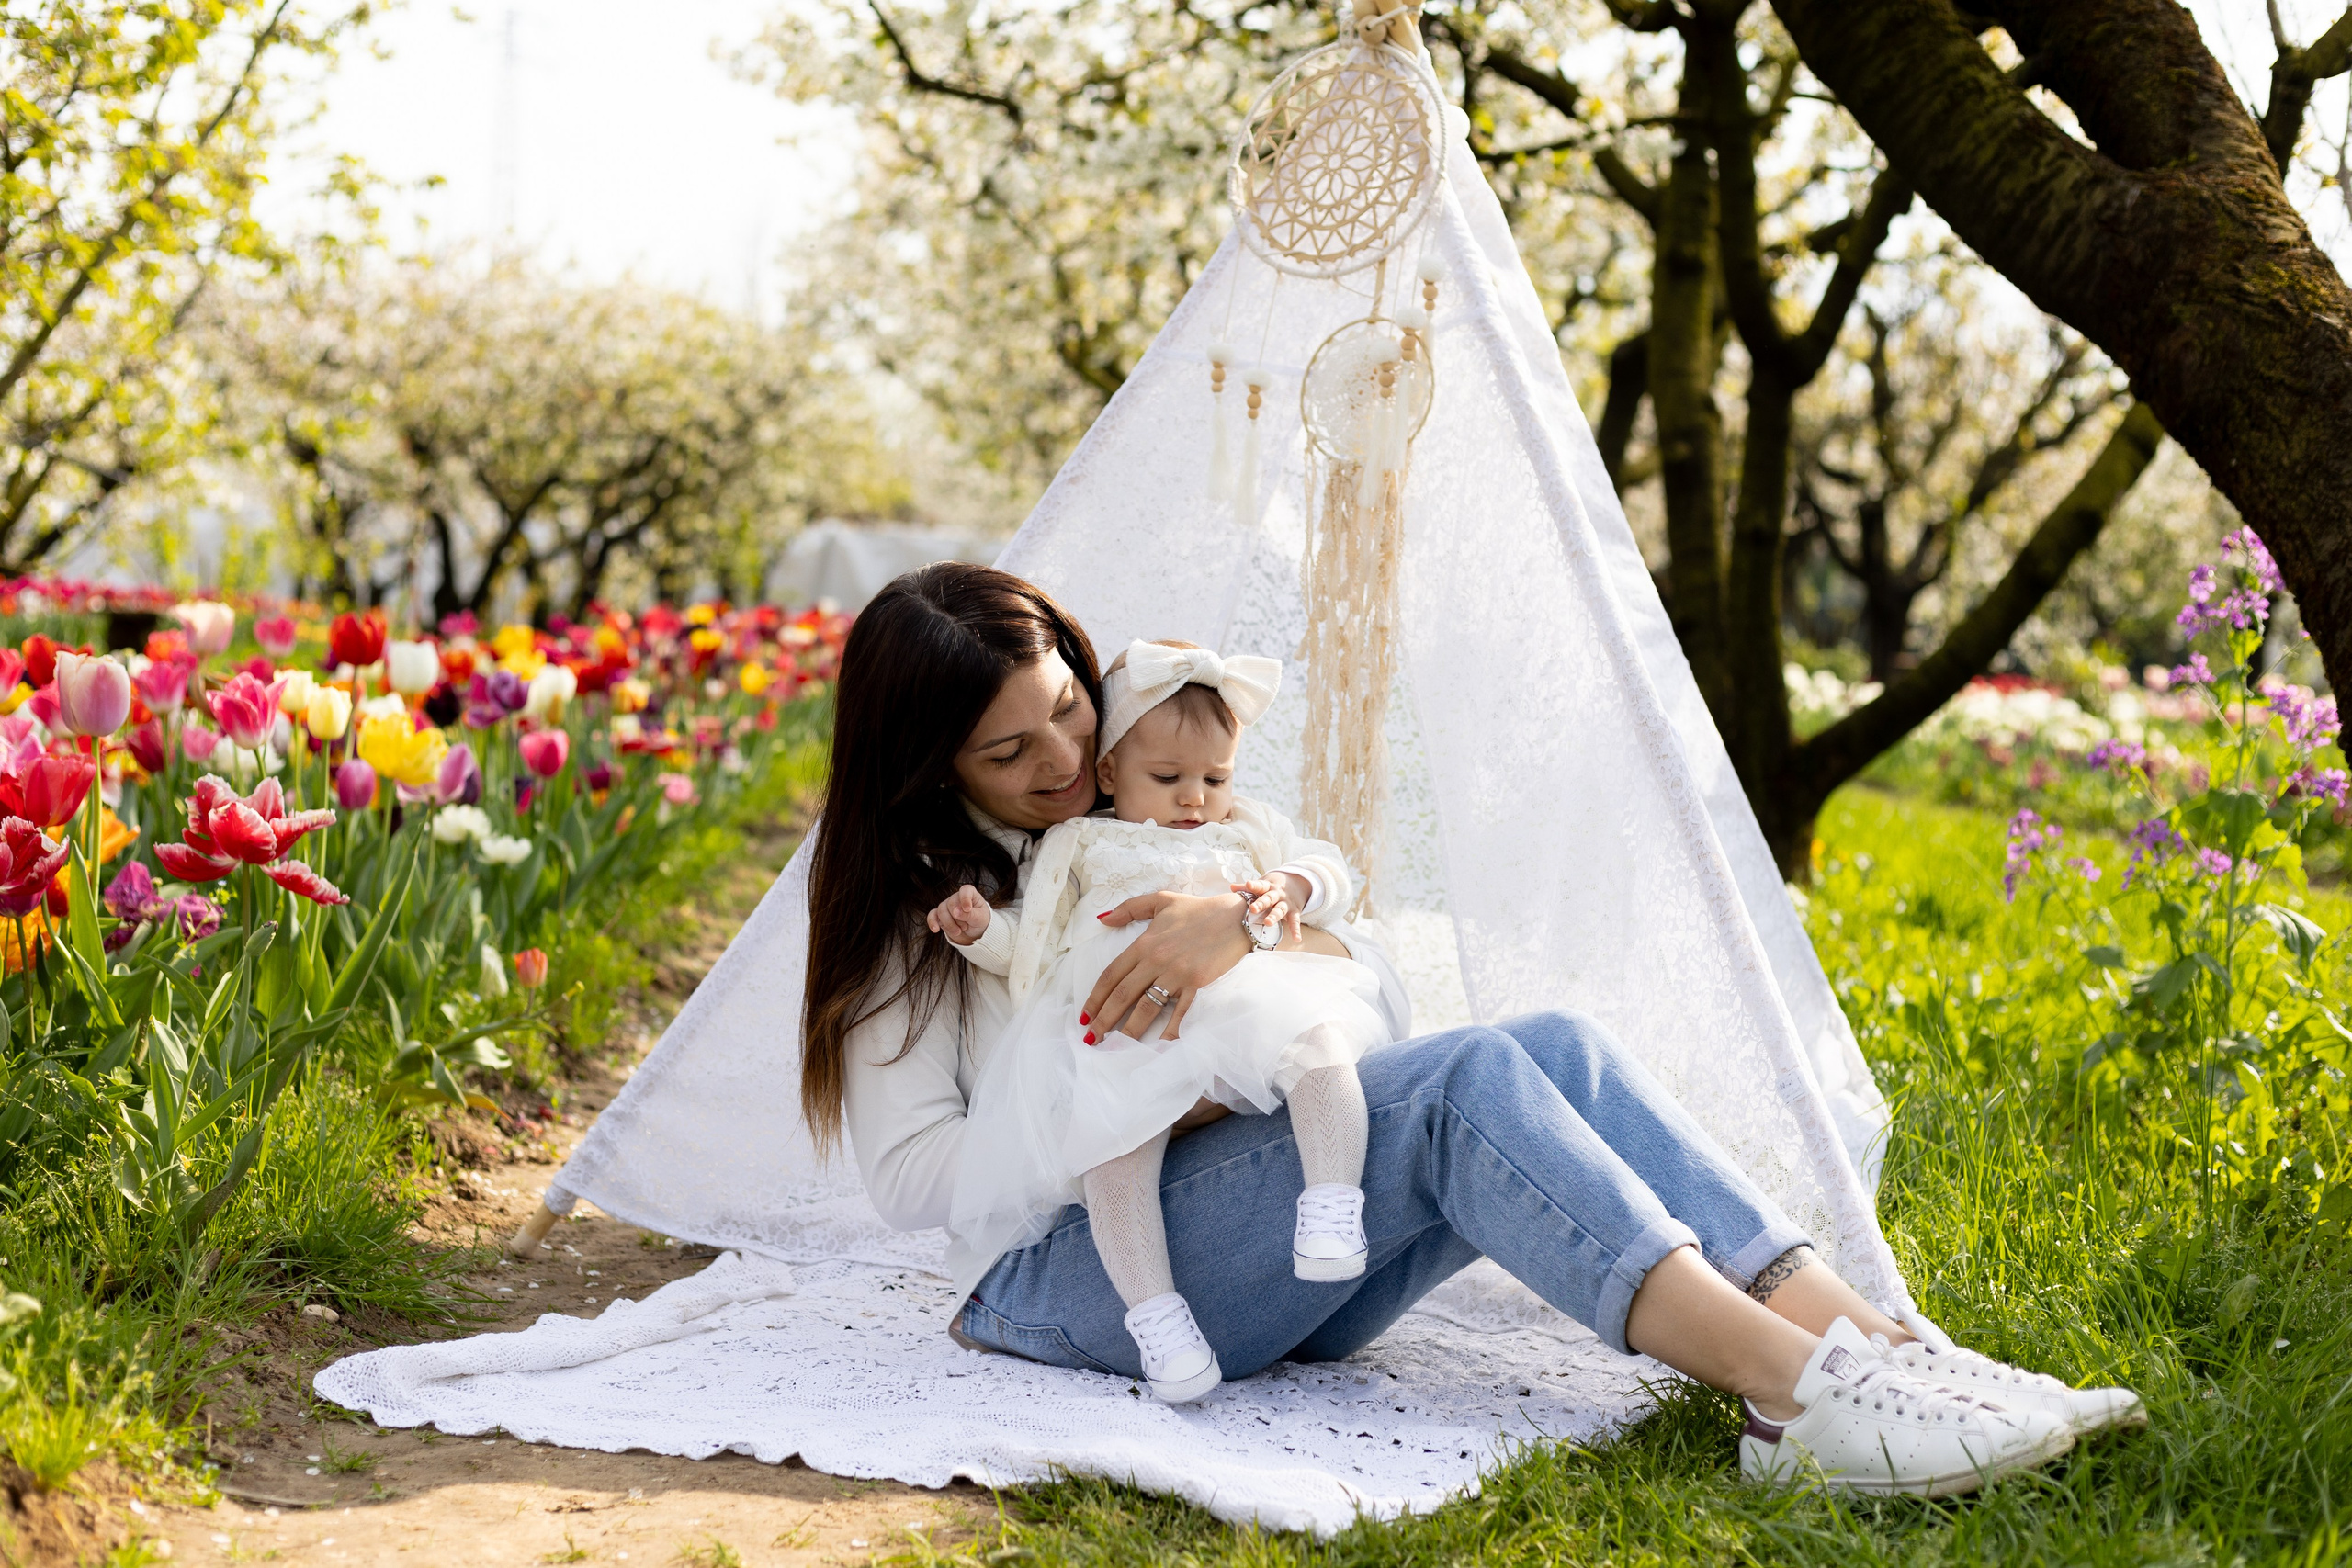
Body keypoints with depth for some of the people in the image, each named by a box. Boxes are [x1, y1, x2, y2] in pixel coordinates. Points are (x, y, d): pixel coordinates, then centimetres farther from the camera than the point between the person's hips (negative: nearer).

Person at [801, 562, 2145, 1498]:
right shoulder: (912, 909, 5)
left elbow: (1381, 990, 9)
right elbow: (913, 1176, -7)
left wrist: (1256, 923, -14)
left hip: (1290, 1253, 6)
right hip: (1074, 1276, -5)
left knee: (1556, 1047, -22)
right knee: (1466, 1080, -29)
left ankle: (1871, 1339, -34)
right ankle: (1800, 1393, -41)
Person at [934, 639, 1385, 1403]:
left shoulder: (1249, 832, 34)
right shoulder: (1079, 846, 29)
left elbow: (1332, 873, 26)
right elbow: (1027, 940, 25)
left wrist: (1293, 888, 3)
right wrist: (979, 926, 4)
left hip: (1250, 1006, 2)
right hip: (1127, 1039, -2)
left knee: (1320, 1046, -32)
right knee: (1113, 1143, -31)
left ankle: (1330, 1202, -35)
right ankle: (1154, 1313, -34)